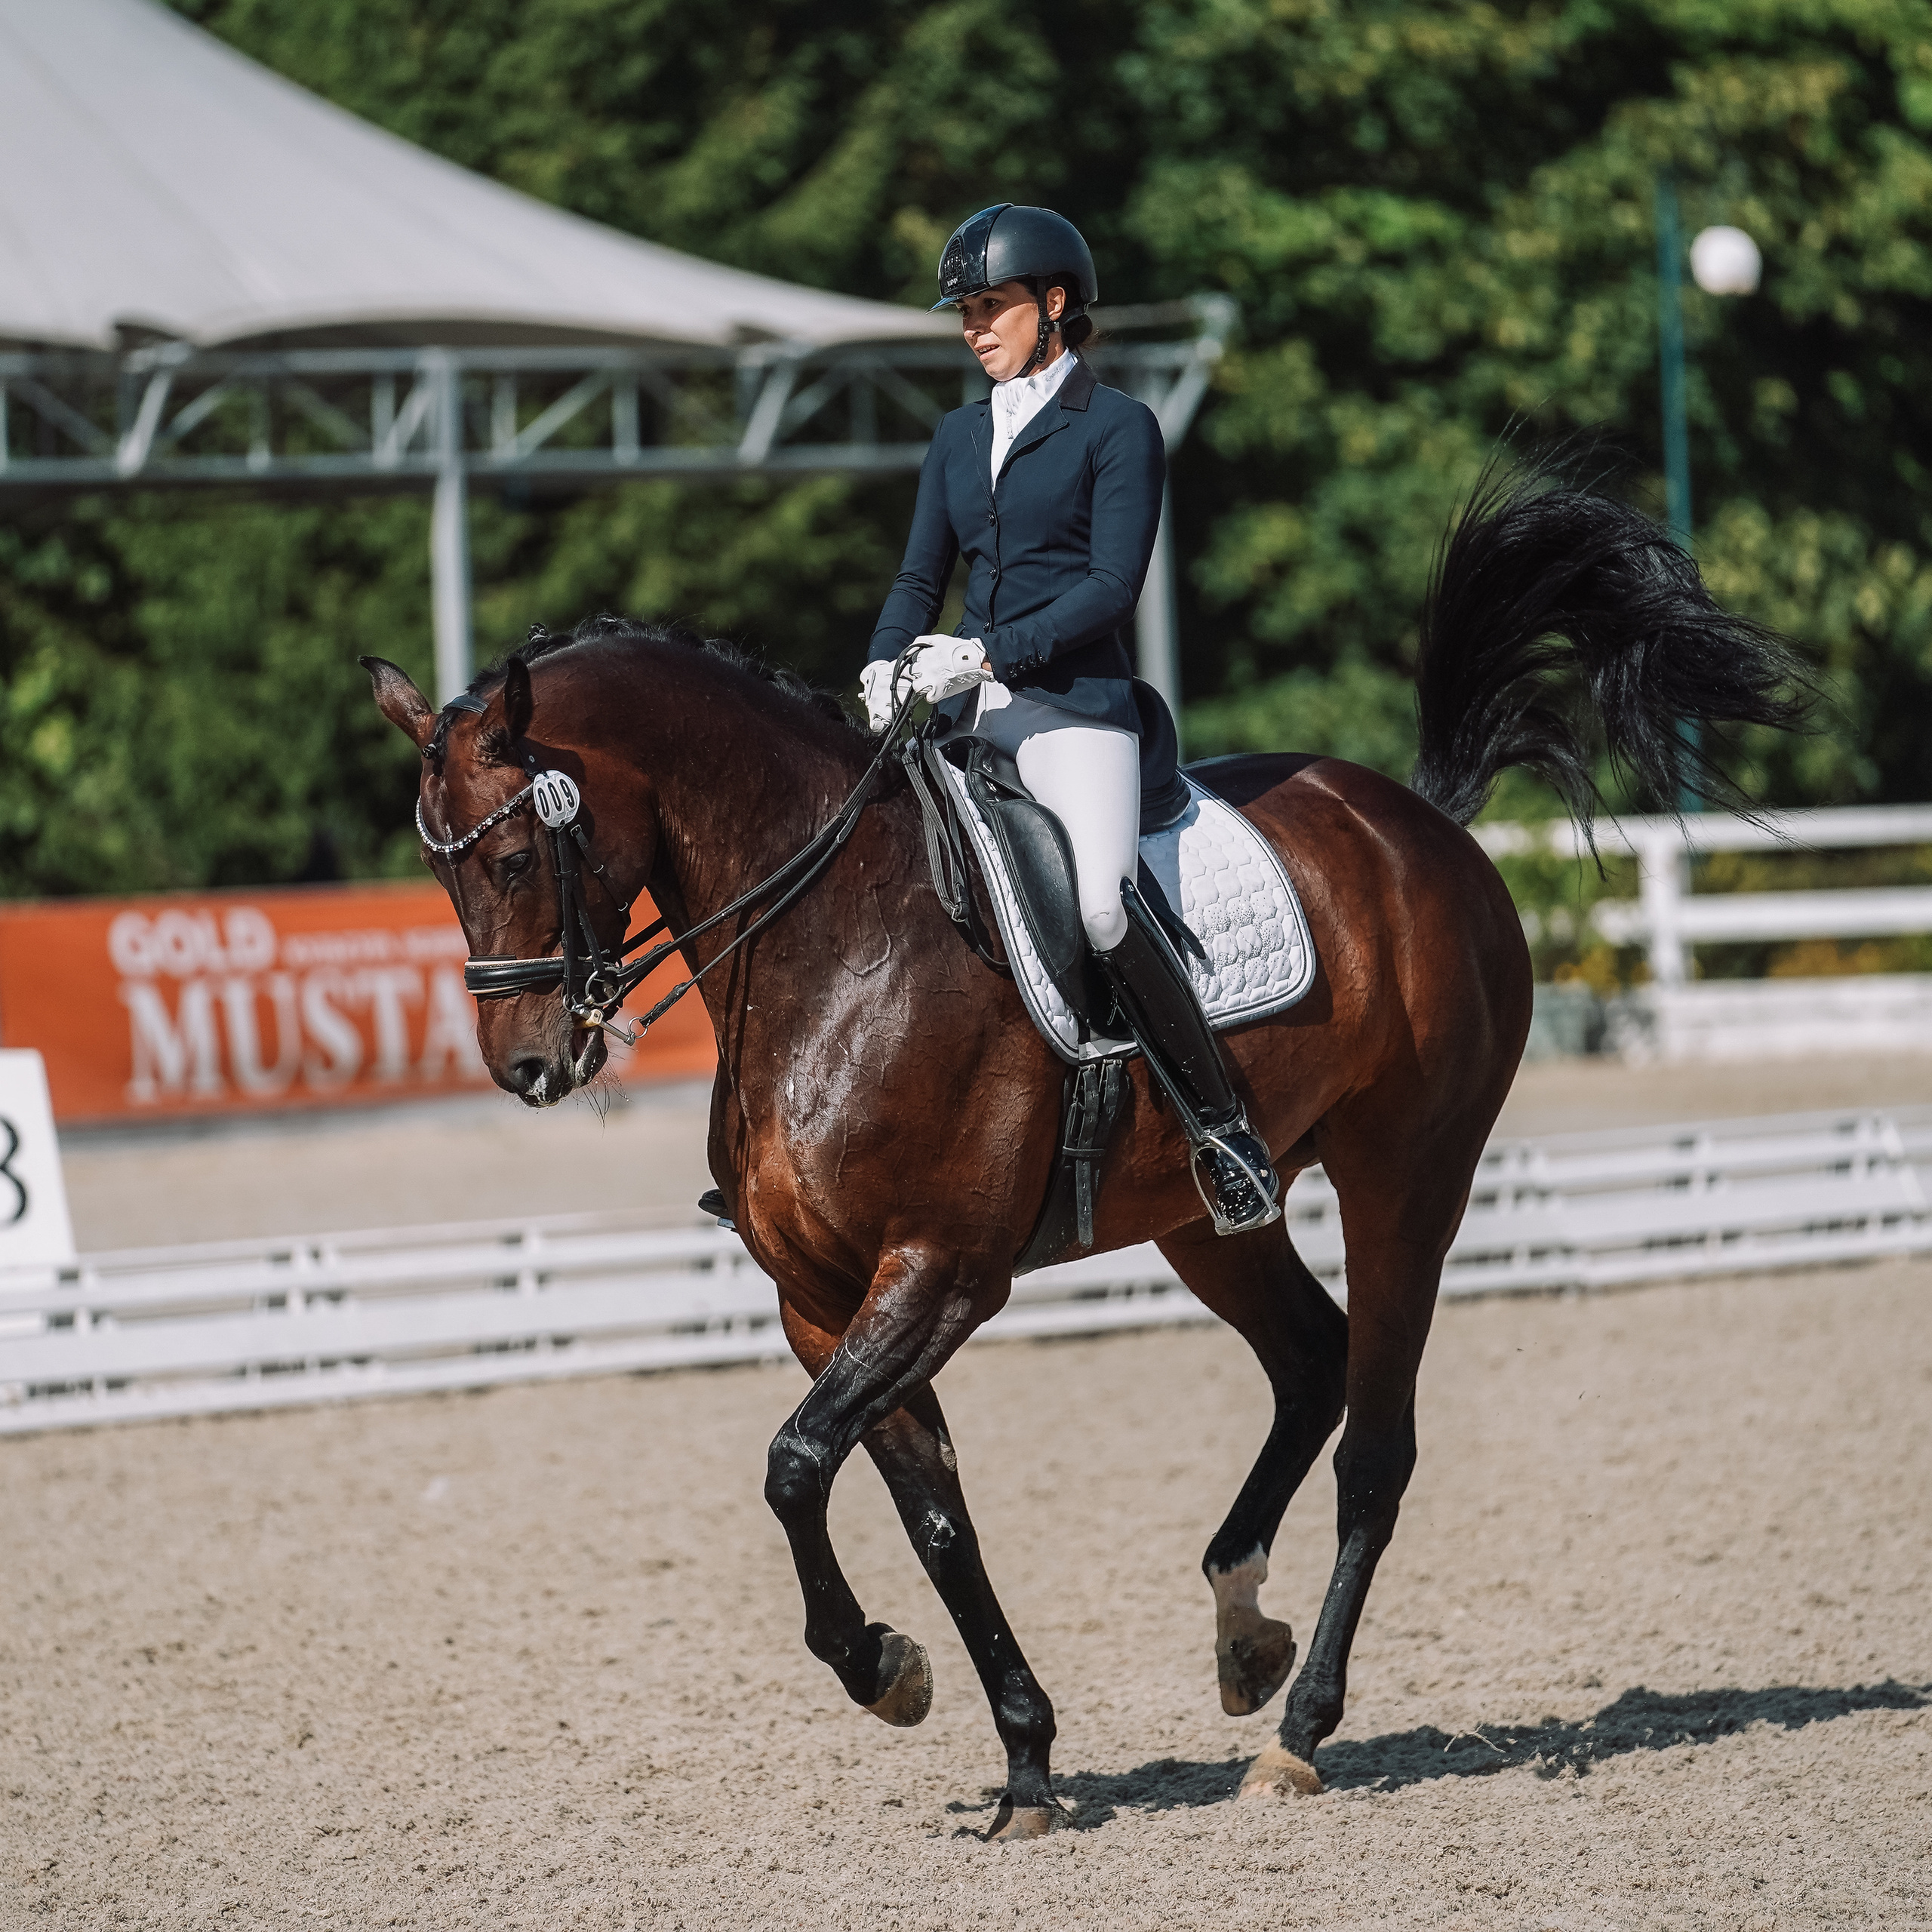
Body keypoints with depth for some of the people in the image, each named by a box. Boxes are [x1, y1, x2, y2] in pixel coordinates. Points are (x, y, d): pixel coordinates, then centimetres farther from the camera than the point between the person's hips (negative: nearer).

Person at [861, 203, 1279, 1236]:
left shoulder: (1116, 427, -1)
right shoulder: (959, 436, 18)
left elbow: (1112, 584, -9)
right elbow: (921, 578, 18)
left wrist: (988, 654, -19)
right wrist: (884, 670, -3)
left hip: (1074, 703, -7)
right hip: (966, 705, 7)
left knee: (1102, 903, -28)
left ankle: (1222, 1129, -17)